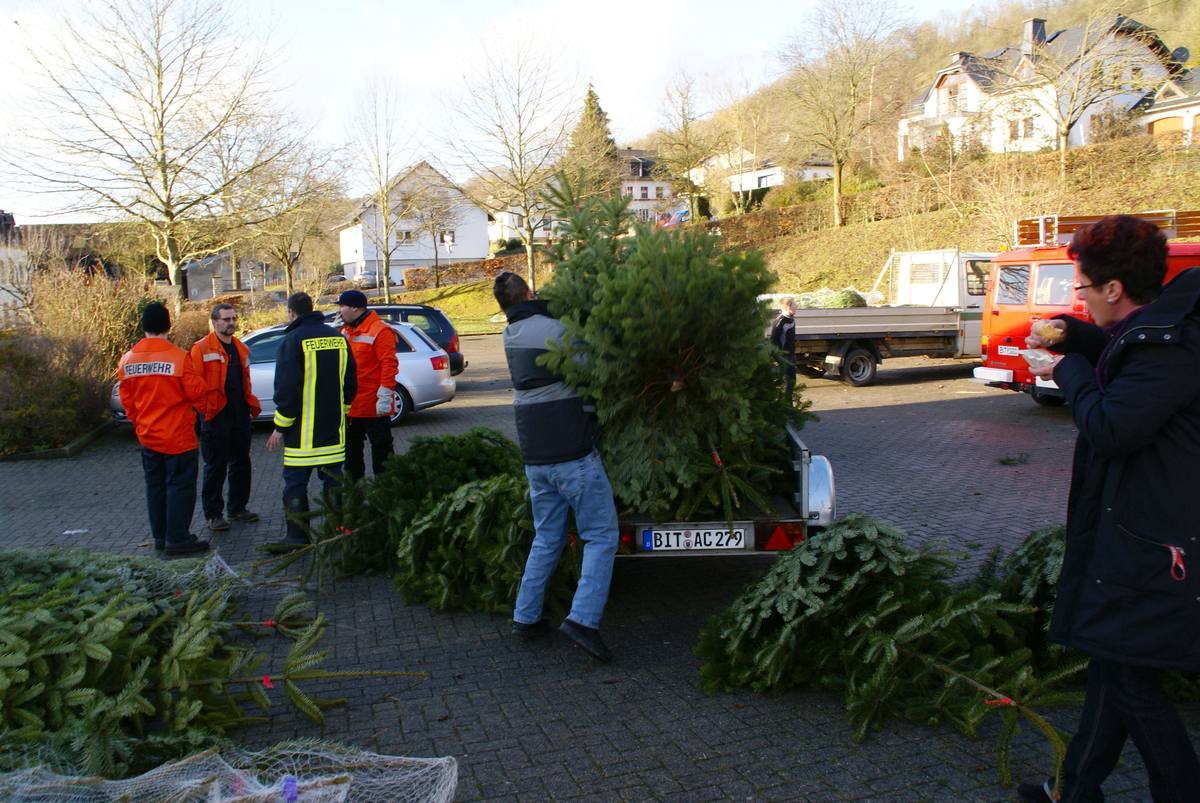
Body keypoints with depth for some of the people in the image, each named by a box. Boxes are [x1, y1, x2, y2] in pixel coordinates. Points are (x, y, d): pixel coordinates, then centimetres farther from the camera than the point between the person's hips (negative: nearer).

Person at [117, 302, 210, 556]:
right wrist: (200, 407, 7)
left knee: (155, 487, 15)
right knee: (180, 487, 1)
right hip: (178, 436, -6)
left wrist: (140, 423, 20)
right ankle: (177, 540, 3)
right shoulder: (179, 356, -17)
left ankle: (160, 536, 24)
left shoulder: (127, 360, 1)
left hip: (148, 437, 6)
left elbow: (126, 399, 8)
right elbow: (196, 391, -15)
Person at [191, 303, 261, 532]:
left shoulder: (241, 348, 14)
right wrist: (204, 408, -18)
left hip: (240, 415, 7)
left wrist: (251, 403, 10)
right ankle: (213, 513, 12)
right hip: (215, 417, -7)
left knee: (241, 462, 14)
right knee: (215, 466, 1)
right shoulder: (201, 348, -7)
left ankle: (238, 507, 27)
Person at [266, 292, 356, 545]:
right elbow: (350, 382, 14)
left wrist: (281, 426, -9)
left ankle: (298, 536, 5)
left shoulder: (292, 340, -11)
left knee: (295, 482, 2)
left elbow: (286, 387, -15)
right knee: (333, 480, 13)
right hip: (333, 429, 6)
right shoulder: (337, 337, 8)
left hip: (302, 431, -6)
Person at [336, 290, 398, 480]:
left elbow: (389, 365, -19)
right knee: (351, 449, 18)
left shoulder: (380, 331, -14)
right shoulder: (345, 332, 14)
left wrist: (384, 398, -22)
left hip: (373, 406, -9)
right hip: (350, 406, 9)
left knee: (381, 448, 0)